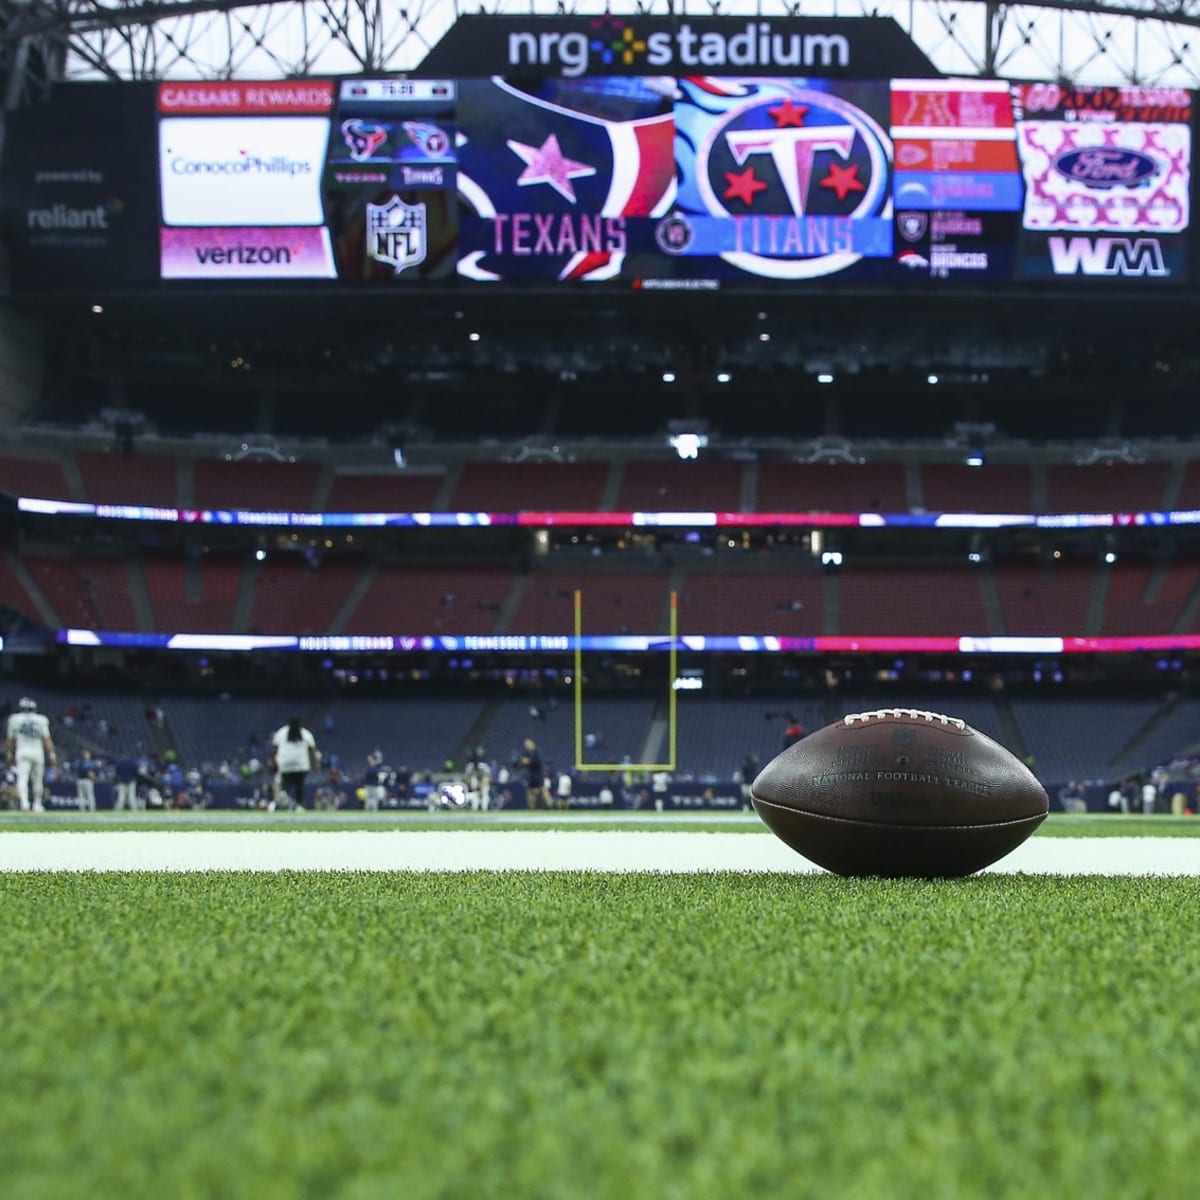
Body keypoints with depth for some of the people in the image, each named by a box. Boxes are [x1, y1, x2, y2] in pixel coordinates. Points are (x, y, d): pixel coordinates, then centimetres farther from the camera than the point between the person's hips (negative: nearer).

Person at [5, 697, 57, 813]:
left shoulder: (14, 719, 1)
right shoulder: (41, 720, 0)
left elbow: (10, 739, 7)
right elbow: (47, 739, -5)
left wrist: (9, 754, 18)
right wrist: (52, 755, -4)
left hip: (22, 752, -1)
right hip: (37, 751, 1)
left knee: (22, 778, -11)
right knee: (37, 779, 15)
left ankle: (24, 801, -34)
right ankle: (37, 805, 23)